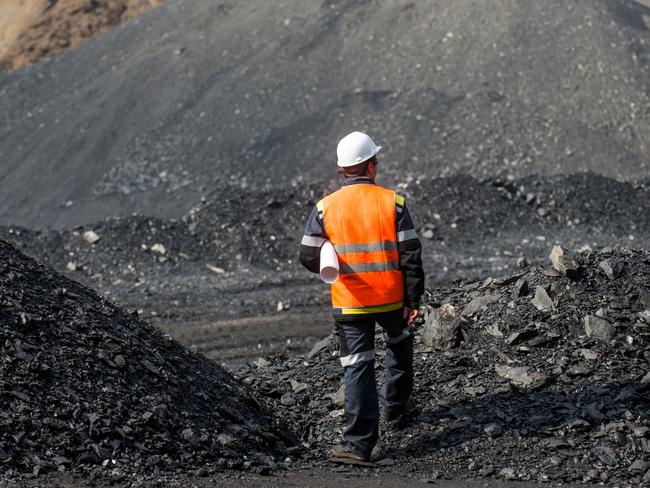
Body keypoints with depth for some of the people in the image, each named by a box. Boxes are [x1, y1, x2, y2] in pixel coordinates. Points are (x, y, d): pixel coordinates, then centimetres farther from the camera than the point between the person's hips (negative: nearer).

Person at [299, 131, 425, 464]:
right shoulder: (392, 202, -7)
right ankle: (393, 404, 47)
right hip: (391, 299, 0)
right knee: (400, 347, 30)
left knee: (357, 369, 1)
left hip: (349, 303, 0)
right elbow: (411, 255, -7)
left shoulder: (324, 208, -5)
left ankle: (359, 445, -6)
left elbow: (309, 258, -3)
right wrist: (413, 300, 1)